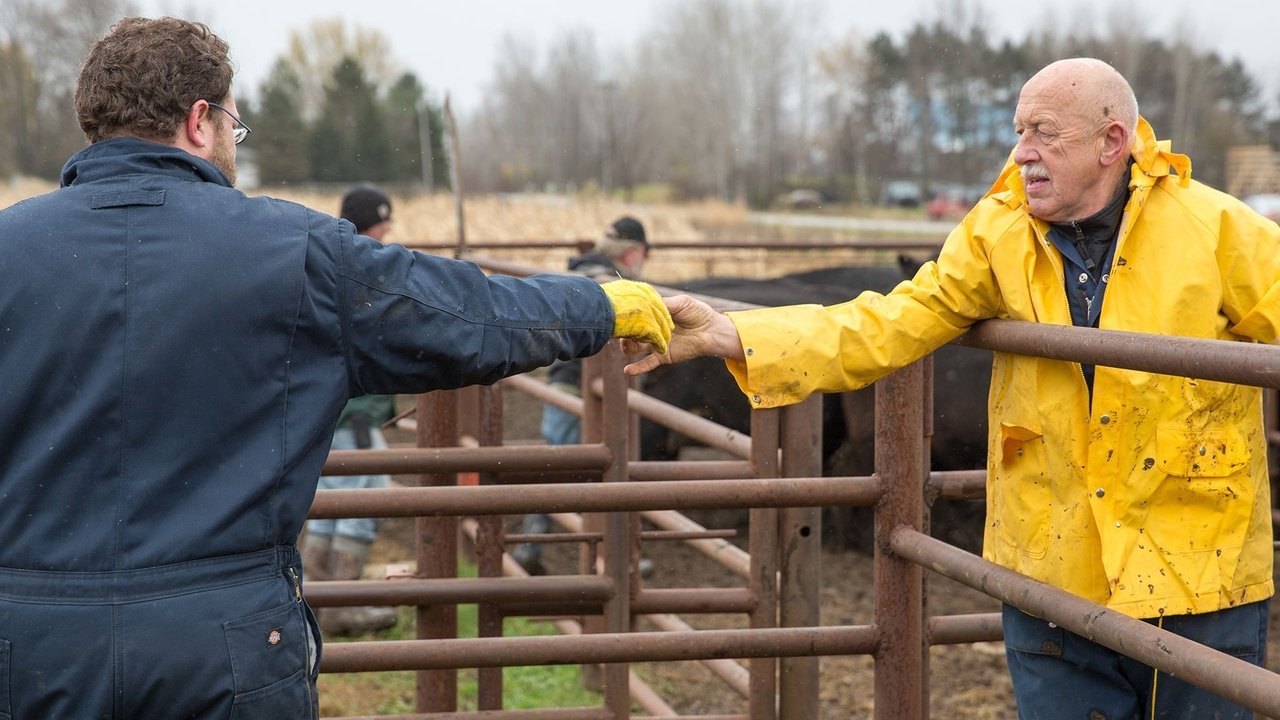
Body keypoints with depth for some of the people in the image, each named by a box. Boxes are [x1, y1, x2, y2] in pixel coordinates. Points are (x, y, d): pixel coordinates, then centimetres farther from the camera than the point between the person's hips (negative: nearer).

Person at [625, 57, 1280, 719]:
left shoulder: (1218, 230, -8)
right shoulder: (997, 235, -2)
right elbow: (887, 326, -7)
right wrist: (729, 335, -18)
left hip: (1199, 583, -2)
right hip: (1054, 573, 2)